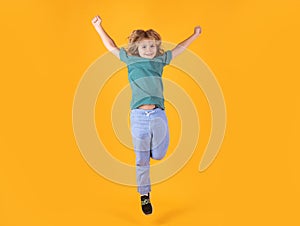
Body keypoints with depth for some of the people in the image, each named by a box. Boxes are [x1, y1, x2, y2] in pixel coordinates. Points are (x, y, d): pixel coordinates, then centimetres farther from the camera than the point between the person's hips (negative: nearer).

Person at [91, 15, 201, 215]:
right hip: (139, 115, -1)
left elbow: (180, 48, 26)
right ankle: (144, 195, 21)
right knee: (142, 159, 5)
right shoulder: (131, 60, 9)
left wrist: (195, 35, 34)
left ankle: (150, 149, 35)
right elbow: (111, 46, 18)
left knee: (158, 154, 0)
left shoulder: (161, 60, 14)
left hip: (158, 114, 2)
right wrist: (98, 27, 22)